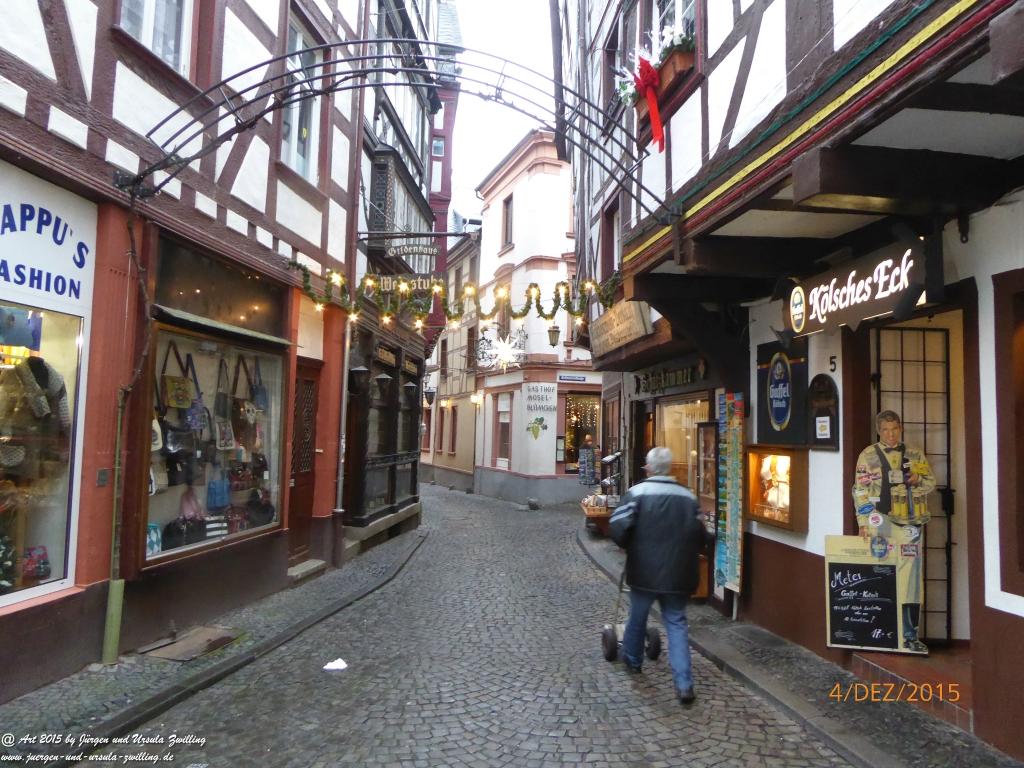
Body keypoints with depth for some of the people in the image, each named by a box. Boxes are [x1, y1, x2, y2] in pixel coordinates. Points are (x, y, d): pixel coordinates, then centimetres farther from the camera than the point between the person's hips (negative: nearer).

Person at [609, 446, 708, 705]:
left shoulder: (637, 492, -11)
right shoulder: (688, 497, 1)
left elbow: (618, 527, -16)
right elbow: (701, 536, 4)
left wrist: (627, 546, 3)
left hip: (644, 572, -2)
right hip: (678, 574, 2)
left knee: (637, 618, 19)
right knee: (677, 624, 10)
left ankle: (632, 660, 41)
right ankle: (684, 685, 3)